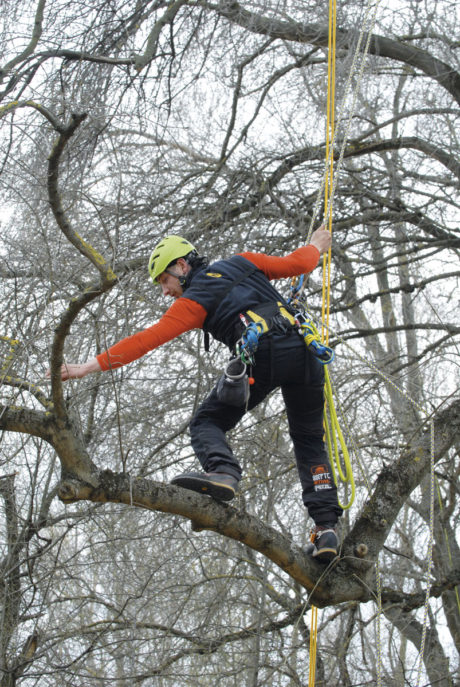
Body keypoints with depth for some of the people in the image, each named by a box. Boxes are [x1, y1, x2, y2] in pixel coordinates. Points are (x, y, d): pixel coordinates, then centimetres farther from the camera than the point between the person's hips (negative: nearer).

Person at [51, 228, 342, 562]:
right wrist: (316, 246, 50)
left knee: (207, 422, 8)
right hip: (304, 349, 5)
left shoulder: (193, 302, 13)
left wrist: (90, 366, 2)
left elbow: (146, 340, 4)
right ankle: (326, 524, 3)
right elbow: (298, 263, 27)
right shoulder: (242, 262, 26)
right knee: (310, 440, 17)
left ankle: (223, 471, -25)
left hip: (260, 354, -5)